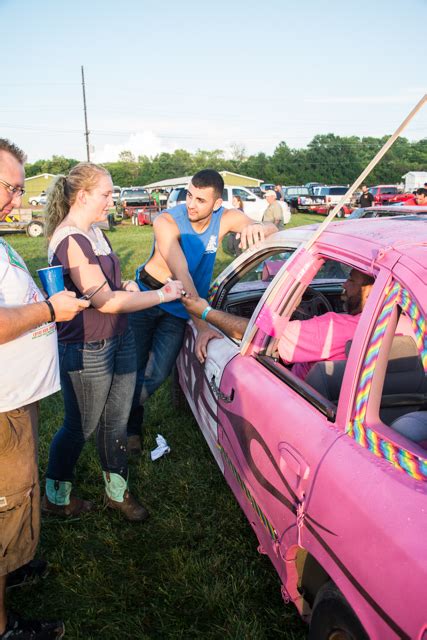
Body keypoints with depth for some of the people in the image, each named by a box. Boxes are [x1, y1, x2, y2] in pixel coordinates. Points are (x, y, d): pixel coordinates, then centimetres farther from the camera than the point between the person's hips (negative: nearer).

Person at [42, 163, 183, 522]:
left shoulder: (93, 231, 8)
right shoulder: (70, 241, -22)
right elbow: (106, 302, -24)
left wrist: (125, 284, 2)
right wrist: (161, 294, -17)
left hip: (119, 340, 9)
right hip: (86, 352, -8)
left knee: (115, 421, 18)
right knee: (80, 427, 10)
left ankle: (117, 492, 36)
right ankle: (57, 498, 34)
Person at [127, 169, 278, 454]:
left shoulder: (226, 218, -12)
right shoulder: (167, 221, -24)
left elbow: (272, 228, -17)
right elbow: (182, 274, -32)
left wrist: (257, 227, -42)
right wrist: (203, 324, -37)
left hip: (180, 307, 3)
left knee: (159, 373, 0)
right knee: (134, 366, 2)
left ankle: (131, 420, 30)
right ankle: (131, 427, 29)